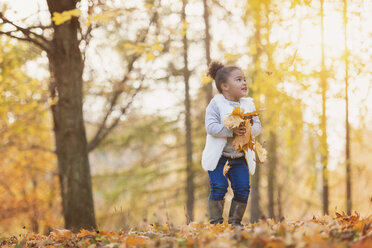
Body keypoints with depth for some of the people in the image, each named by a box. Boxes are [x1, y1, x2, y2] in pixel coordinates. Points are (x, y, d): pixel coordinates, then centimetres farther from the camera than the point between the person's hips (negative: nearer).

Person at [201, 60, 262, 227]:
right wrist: (232, 131, -28)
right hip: (219, 156, -4)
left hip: (241, 157, 5)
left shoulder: (248, 104, 8)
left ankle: (235, 221, 12)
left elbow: (257, 125, 4)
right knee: (218, 188, -10)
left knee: (242, 189, -1)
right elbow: (211, 126, -18)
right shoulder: (216, 104, -8)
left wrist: (249, 129, -19)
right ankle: (216, 221, 1)